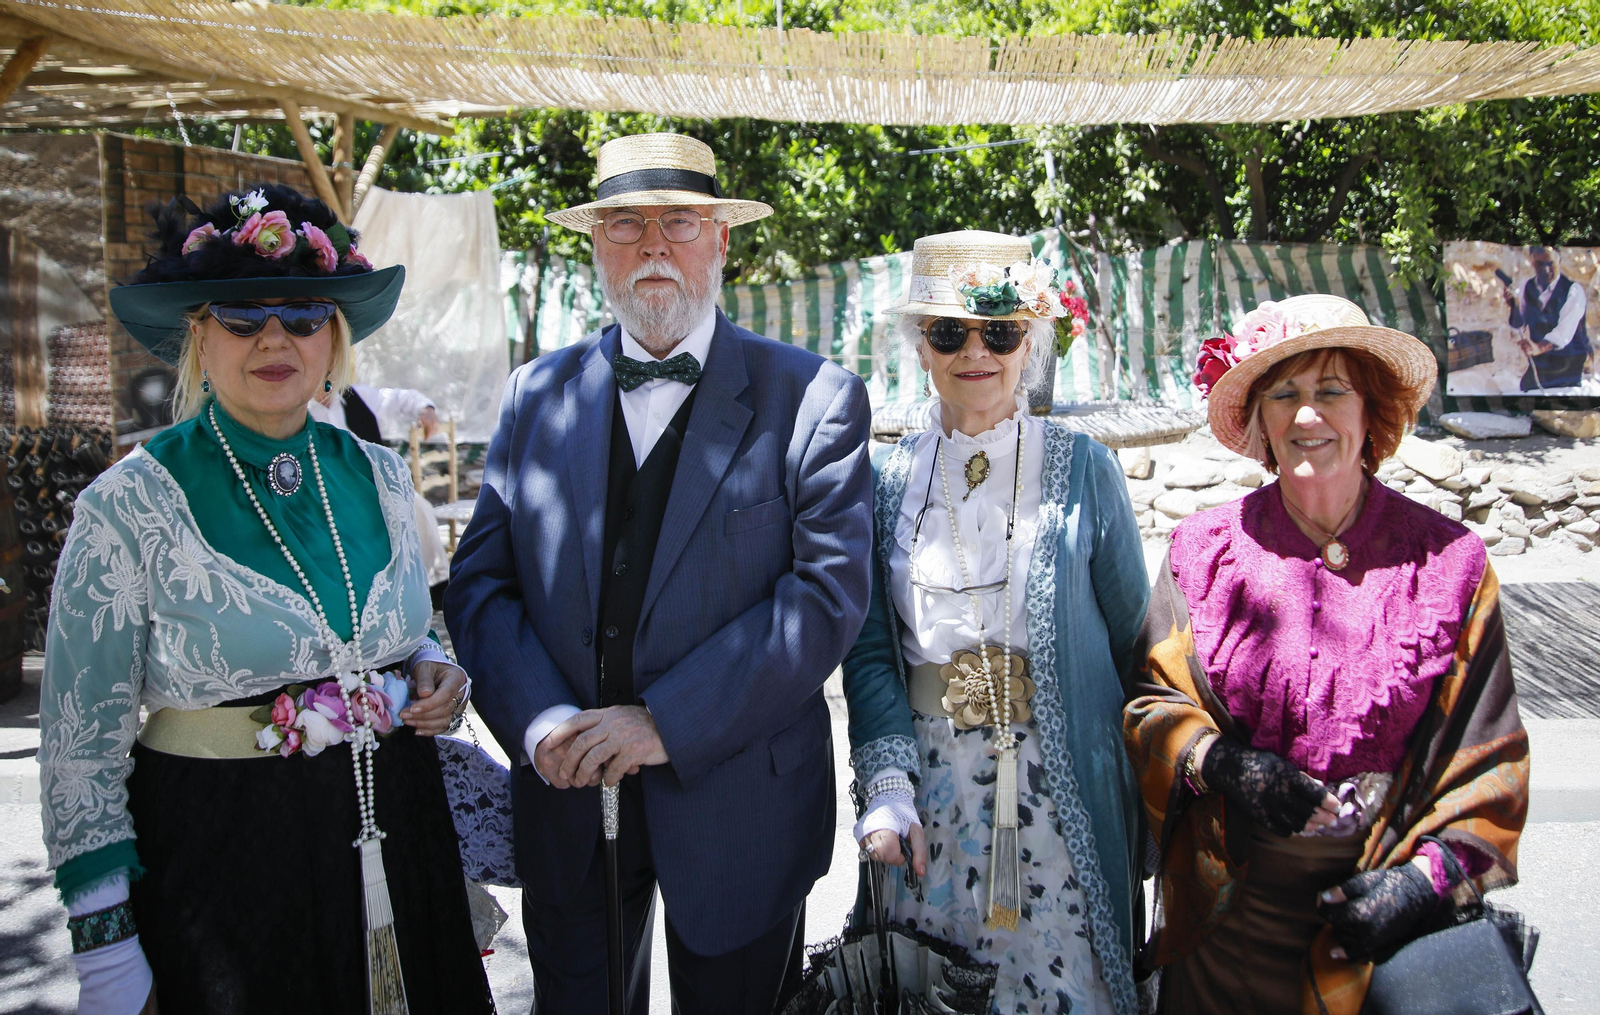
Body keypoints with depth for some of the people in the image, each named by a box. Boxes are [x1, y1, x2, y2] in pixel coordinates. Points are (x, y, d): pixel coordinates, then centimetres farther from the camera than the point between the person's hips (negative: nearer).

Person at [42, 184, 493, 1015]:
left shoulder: (379, 477, 3)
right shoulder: (131, 506, -11)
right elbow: (82, 740, -8)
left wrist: (434, 673, -3)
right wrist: (105, 947, -9)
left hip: (392, 825, 5)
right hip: (219, 847, -4)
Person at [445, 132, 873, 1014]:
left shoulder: (810, 397, -6)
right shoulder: (535, 396, 5)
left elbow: (831, 590, -14)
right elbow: (480, 581, 2)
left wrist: (667, 721, -19)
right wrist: (540, 719, -15)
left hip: (736, 801, -2)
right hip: (566, 791, 3)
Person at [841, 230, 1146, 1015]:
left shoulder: (1082, 470, -3)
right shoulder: (891, 479, 2)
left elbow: (1131, 645, 1)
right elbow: (870, 648, 2)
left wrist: (1140, 801, 0)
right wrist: (888, 787, -9)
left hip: (1055, 787, -2)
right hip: (928, 781, 2)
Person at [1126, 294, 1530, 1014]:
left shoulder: (1448, 562, -4)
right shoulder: (1203, 550, -2)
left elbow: (1487, 754, -1)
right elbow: (1152, 703, 0)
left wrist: (1427, 876, -12)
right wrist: (1221, 762, -19)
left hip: (1378, 902, 0)